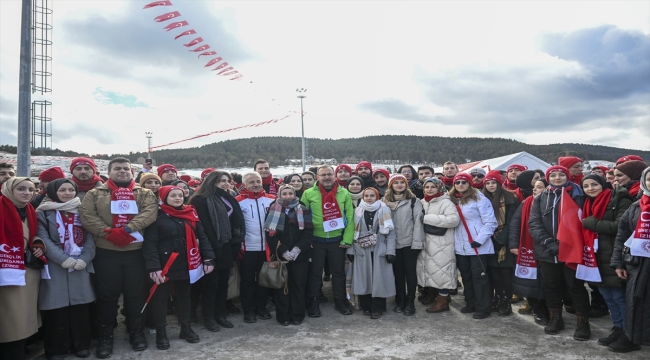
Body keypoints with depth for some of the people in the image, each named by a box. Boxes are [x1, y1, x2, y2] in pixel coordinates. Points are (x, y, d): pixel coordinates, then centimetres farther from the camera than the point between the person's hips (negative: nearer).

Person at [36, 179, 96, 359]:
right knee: (57, 309, -2)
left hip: (81, 267, 3)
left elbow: (90, 237, 6)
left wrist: (84, 259, -11)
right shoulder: (44, 212, 3)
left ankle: (81, 345, 16)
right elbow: (43, 239, -7)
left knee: (81, 308, 4)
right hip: (55, 267, -2)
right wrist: (64, 259, -17)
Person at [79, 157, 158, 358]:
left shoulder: (145, 194, 8)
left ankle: (137, 333, 24)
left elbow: (150, 212, -10)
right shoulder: (95, 194, 8)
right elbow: (86, 216, -6)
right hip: (105, 252, 0)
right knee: (107, 294, 7)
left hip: (136, 251, 0)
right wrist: (109, 232, -18)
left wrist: (127, 229, -22)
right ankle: (105, 336, 22)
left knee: (136, 293, 8)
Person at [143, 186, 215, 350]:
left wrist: (208, 258, -2)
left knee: (184, 295, 16)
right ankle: (161, 332, 21)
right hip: (165, 265, -4)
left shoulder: (191, 214, 6)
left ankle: (186, 328, 30)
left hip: (186, 264, 4)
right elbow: (149, 243, -13)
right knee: (161, 297, 7)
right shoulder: (157, 216, -8)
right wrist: (153, 267, -22)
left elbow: (202, 237, 7)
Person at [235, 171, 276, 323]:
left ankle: (262, 307, 25)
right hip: (247, 248, -3)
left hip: (266, 247, 3)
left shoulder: (271, 200, 4)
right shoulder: (238, 201, -5)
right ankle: (248, 310, 18)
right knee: (248, 279, 6)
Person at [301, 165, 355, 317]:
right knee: (314, 272, 9)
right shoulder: (308, 194, -4)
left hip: (337, 240, 1)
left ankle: (340, 301, 28)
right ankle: (313, 303, 22)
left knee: (339, 272, 13)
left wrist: (347, 239, -7)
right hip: (316, 240, -1)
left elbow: (349, 217, -1)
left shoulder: (344, 193, 0)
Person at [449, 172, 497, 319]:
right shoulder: (453, 200, 10)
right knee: (466, 276, 14)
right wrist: (452, 240, 4)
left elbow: (490, 223, -12)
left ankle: (483, 308, 10)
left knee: (479, 276, 0)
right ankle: (471, 304, 27)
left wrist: (479, 239, -17)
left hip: (478, 246, -6)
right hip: (460, 246, 6)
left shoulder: (479, 199, -9)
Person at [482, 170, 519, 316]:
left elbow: (511, 222, -11)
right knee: (494, 272, 7)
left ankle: (506, 303, 8)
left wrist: (500, 240, -15)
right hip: (490, 242, 5)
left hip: (504, 242, -5)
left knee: (505, 272, -1)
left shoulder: (508, 199, -7)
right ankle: (497, 300, 19)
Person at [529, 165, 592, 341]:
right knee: (551, 286, 12)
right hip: (547, 251, 3)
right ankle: (555, 318, 27)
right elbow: (534, 223, 1)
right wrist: (549, 243, -12)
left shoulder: (577, 195, 3)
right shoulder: (540, 198, 10)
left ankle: (583, 322, 14)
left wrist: (573, 242, -14)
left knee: (576, 286, 2)